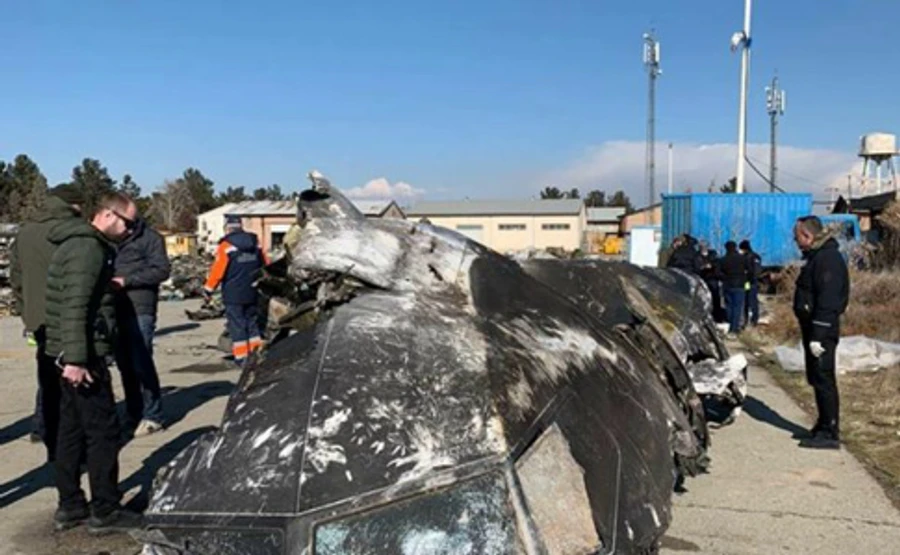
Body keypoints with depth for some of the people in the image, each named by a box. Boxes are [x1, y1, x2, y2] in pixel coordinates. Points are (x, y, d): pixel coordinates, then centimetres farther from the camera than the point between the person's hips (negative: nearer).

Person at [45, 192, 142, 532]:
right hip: (82, 355, -10)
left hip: (71, 353, 10)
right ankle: (105, 512, 5)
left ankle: (69, 507, 23)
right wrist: (76, 358, -26)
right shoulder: (88, 248, -16)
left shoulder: (80, 243, 17)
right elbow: (75, 307, -24)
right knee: (103, 430, -3)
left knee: (72, 429, 14)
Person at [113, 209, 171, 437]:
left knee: (141, 363, -6)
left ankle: (152, 416, 3)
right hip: (117, 308, 6)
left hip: (140, 309, -6)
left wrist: (126, 280, -14)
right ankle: (134, 414, 18)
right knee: (125, 364, 8)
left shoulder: (149, 237, -2)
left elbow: (162, 269, -9)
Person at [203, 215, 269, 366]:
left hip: (233, 294, -5)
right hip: (253, 293, 5)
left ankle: (241, 357, 2)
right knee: (252, 322, 16)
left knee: (237, 325, 2)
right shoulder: (256, 243, 5)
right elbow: (266, 267, 9)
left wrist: (208, 289, -4)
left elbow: (217, 271, -13)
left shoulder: (226, 246, -12)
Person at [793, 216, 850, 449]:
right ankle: (824, 426, 26)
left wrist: (817, 336, -25)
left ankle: (830, 434, -1)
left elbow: (827, 301, -23)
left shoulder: (827, 259, -17)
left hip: (822, 331, -10)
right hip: (813, 327, 10)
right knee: (817, 379, 16)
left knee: (823, 380, -6)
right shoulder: (816, 256, 15)